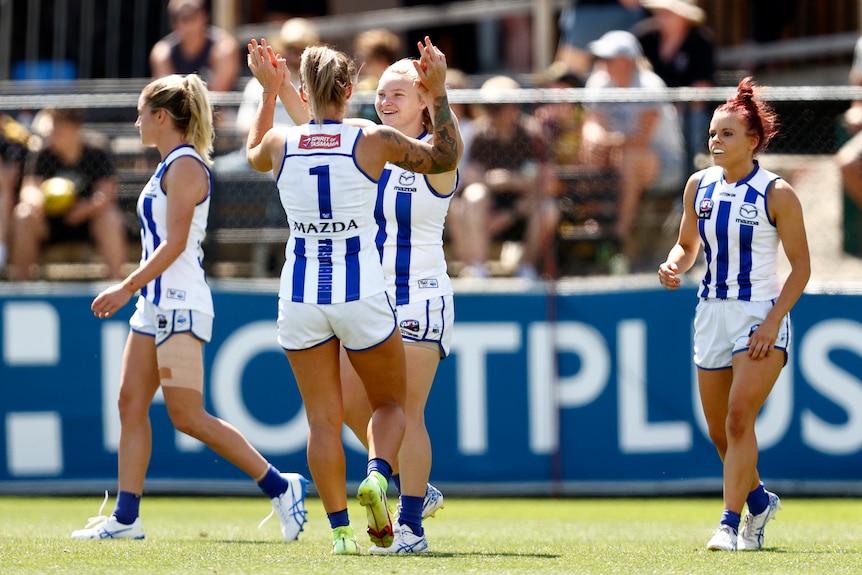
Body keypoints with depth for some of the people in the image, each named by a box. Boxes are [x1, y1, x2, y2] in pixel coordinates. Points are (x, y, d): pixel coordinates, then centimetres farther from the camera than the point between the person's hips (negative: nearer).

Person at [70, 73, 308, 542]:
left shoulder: (185, 166, -12)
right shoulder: (171, 166, 17)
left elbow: (174, 243, -19)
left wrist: (127, 288, -20)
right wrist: (133, 291, 23)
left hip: (179, 306, -10)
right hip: (157, 304, 10)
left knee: (187, 415, -12)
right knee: (131, 403, 4)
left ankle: (279, 486, -7)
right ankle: (125, 517, 3)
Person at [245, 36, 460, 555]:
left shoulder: (281, 142, -1)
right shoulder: (374, 141, -7)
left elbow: (255, 155, 26)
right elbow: (446, 156, 9)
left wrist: (269, 90, 33)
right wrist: (439, 92, 12)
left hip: (301, 295, 2)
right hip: (362, 294, -2)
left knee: (323, 418, 7)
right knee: (391, 402, 16)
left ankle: (341, 528, -1)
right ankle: (378, 476, -13)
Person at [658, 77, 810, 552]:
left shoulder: (776, 194, -10)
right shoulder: (699, 186, 4)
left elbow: (800, 265, -7)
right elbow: (688, 244, 17)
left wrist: (773, 321, -17)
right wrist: (674, 267, -6)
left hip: (761, 318, -6)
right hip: (713, 314, 6)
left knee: (739, 418, -19)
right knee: (719, 431, 10)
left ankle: (730, 523, -16)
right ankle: (759, 500, 35)